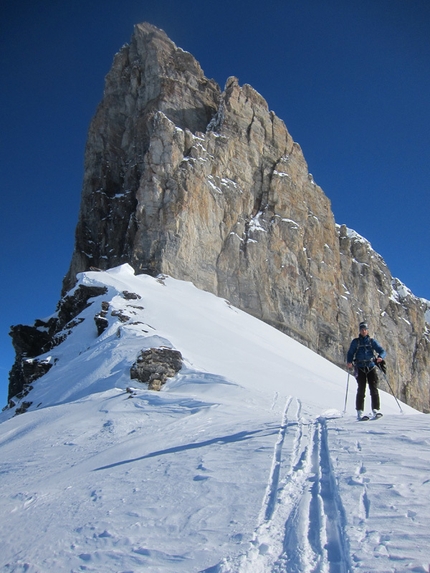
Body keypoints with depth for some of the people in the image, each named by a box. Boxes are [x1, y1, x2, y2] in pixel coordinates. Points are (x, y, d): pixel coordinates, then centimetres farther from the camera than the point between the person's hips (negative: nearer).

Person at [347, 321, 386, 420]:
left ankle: (376, 410, -1)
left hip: (371, 367, 1)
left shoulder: (372, 341, 12)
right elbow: (350, 353, 10)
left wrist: (380, 357, -17)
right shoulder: (355, 342, 11)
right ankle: (359, 413, -6)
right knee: (361, 389, -8)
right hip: (360, 368, -1)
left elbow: (382, 351, 6)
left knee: (374, 388, -8)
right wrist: (349, 362, -10)